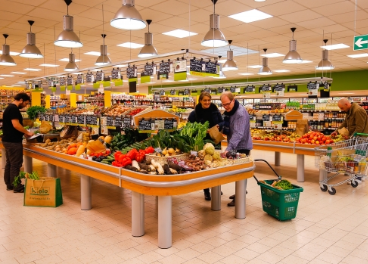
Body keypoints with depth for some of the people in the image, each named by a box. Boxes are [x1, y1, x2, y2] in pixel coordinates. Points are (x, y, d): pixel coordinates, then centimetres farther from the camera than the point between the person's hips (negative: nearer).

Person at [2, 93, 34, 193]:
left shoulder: (10, 107, 16)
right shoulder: (14, 109, -16)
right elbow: (16, 124, -25)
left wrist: (24, 132, 13)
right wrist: (27, 132, -12)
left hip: (8, 140, 10)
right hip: (13, 141, -10)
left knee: (9, 163, 15)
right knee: (16, 164, -4)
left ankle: (9, 184, 23)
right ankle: (17, 187, 2)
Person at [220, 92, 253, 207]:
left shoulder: (241, 113, -24)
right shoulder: (228, 111, 5)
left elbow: (238, 134, -34)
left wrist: (228, 149, -42)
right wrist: (221, 129, -2)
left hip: (242, 147, -9)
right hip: (235, 146, 9)